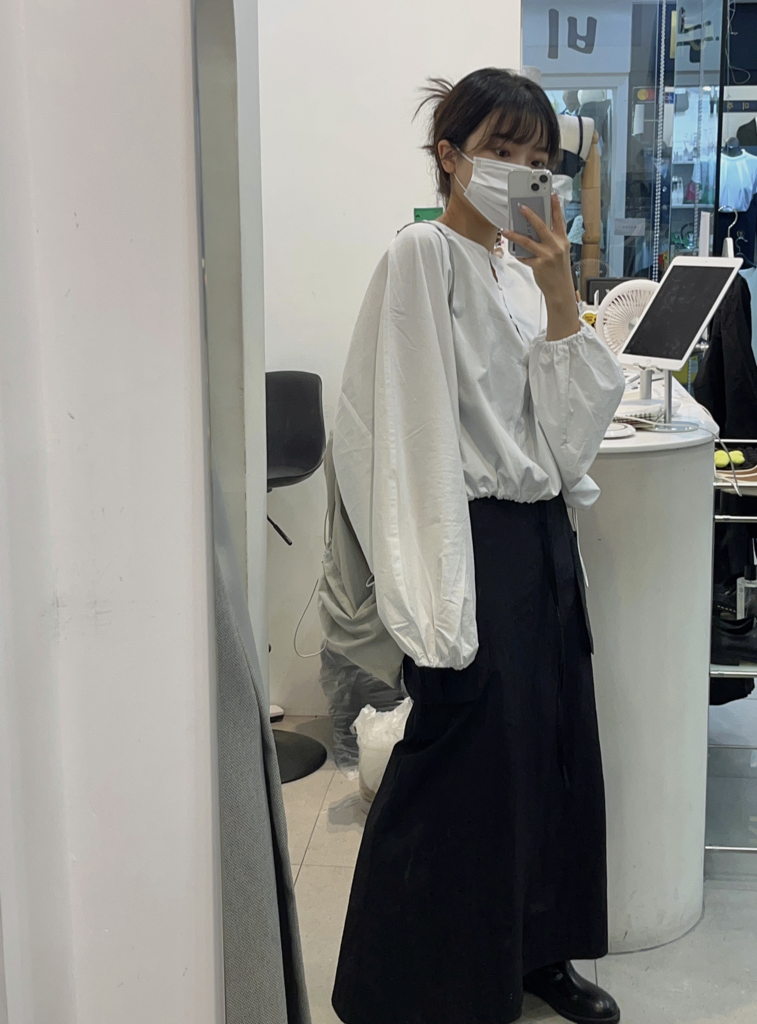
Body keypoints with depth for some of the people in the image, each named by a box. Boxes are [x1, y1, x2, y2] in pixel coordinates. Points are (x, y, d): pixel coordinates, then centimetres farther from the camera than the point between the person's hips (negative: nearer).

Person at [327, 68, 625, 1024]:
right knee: (466, 764, -1)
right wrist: (439, 602, -21)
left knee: (552, 749, 15)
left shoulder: (522, 271, 12)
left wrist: (560, 294, -6)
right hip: (478, 544, -8)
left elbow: (569, 422, 6)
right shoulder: (424, 256, -10)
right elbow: (408, 430, -16)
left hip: (544, 539, 8)